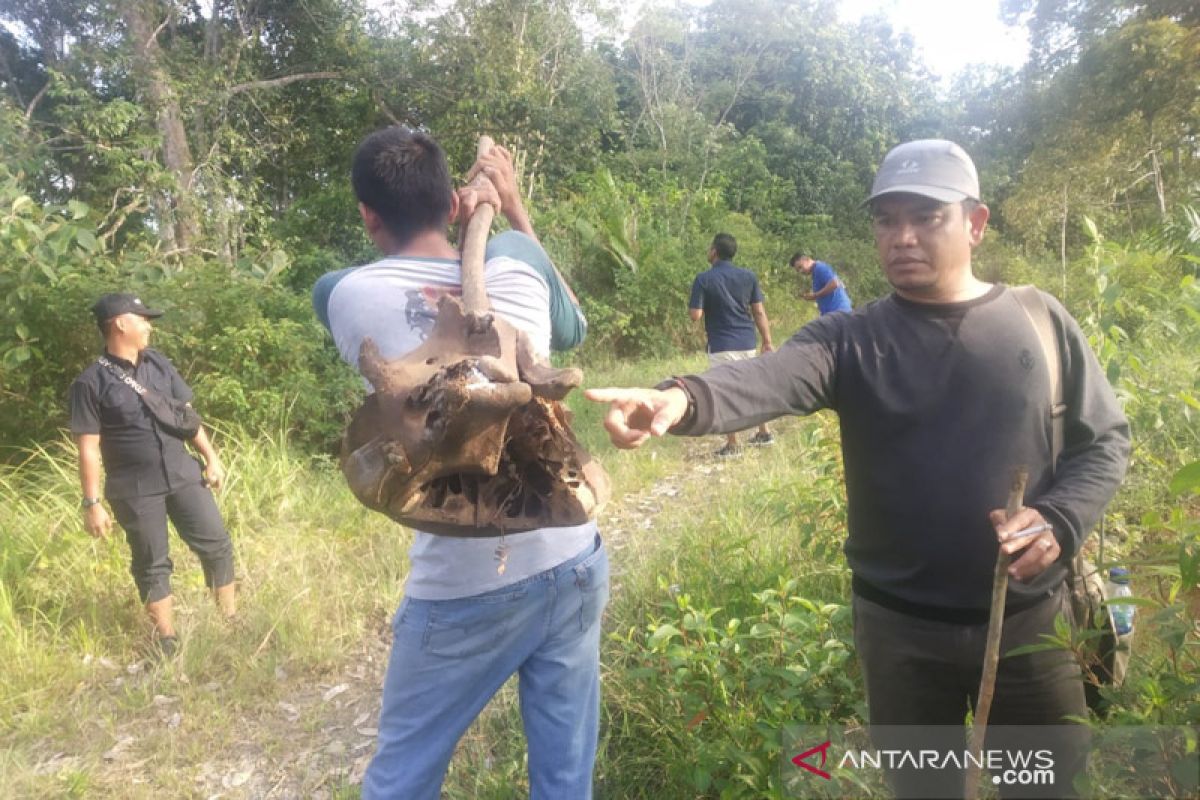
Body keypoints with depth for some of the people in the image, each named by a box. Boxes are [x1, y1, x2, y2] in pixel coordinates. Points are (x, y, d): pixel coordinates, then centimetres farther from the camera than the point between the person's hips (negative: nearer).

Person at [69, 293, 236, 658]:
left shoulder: (159, 363, 5)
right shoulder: (91, 382, -10)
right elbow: (88, 448, -10)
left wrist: (211, 457, 9)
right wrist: (92, 504, -11)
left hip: (183, 475, 5)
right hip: (134, 490, -5)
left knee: (217, 545, 6)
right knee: (152, 565, 7)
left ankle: (231, 620, 22)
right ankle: (168, 642, 22)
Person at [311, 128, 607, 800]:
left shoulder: (345, 295, -6)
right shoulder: (514, 261, -1)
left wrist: (460, 232, 14)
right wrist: (515, 211, 22)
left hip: (467, 589, -3)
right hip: (574, 562, 3)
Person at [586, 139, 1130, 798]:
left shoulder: (1040, 321, -1)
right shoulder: (850, 340, -7)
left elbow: (1105, 439, 5)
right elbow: (770, 379, -27)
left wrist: (1059, 520, -14)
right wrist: (683, 398, -48)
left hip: (1031, 621, 1)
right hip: (902, 630, -1)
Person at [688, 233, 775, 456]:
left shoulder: (704, 279, -9)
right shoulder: (748, 276, 3)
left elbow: (695, 315, -13)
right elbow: (759, 312, 3)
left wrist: (691, 305, 9)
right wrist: (767, 342, 8)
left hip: (721, 346, -5)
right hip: (747, 342, 5)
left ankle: (732, 446, 7)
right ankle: (764, 433, 28)